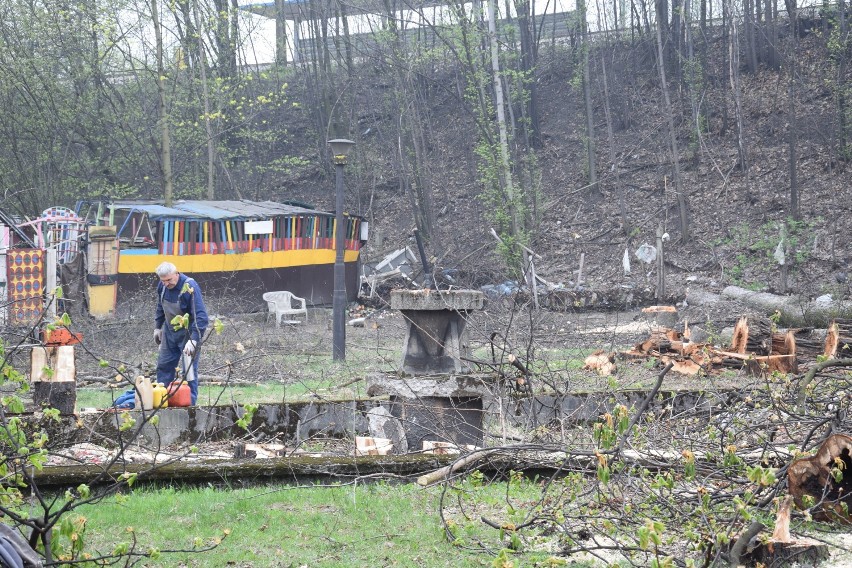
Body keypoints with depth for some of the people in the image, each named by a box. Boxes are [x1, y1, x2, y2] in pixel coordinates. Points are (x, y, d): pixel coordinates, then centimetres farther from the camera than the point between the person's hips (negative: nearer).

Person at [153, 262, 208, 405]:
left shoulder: (190, 287, -28)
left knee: (189, 370, -5)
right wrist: (157, 327, 17)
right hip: (170, 332, 7)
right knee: (164, 366, 10)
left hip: (188, 333, -7)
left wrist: (193, 340, -39)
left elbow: (201, 316, -32)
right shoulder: (162, 286, -7)